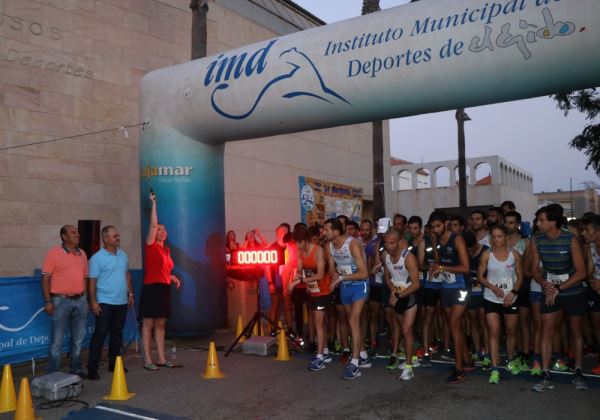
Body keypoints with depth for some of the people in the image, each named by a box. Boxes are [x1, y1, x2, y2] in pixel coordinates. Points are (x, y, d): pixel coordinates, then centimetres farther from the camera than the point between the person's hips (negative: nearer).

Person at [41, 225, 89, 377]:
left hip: (80, 301, 5)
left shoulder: (82, 253, 11)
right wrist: (47, 302, -13)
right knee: (57, 340, 0)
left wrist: (86, 299, 13)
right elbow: (45, 278, -8)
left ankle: (76, 370, 24)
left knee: (78, 339, 12)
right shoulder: (54, 253, -6)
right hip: (61, 301, -5)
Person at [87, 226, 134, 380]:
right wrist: (93, 301, -15)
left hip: (121, 302, 6)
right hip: (104, 302, -6)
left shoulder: (123, 255, 9)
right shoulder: (97, 258, -9)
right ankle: (92, 368, 3)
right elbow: (92, 281, -11)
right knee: (100, 334, -4)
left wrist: (130, 293, 14)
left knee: (117, 333, 12)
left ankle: (113, 363, 24)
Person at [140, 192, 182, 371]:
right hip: (151, 288, -7)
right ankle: (147, 361, 1)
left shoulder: (166, 250, 16)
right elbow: (153, 225, -13)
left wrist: (173, 278, 9)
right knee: (148, 324, -2)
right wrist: (154, 203, -12)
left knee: (160, 325, 10)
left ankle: (162, 359, 15)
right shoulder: (151, 246, -4)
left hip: (164, 289, 7)